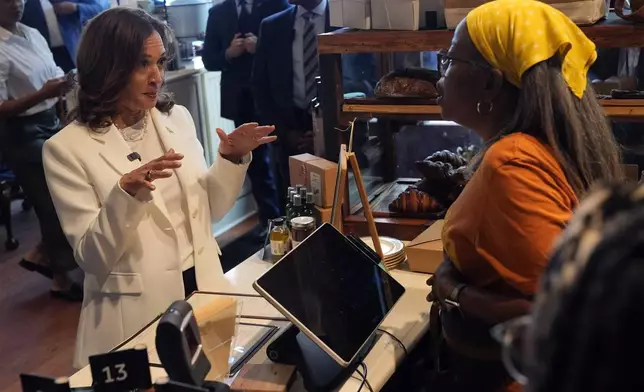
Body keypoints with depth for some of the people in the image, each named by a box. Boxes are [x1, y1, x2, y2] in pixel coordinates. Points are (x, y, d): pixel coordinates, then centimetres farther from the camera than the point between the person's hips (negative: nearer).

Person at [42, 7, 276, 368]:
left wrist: (231, 159, -6)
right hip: (138, 312, -4)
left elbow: (208, 210, 9)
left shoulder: (177, 118, 2)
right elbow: (92, 257, -14)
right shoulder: (67, 148, -11)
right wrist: (126, 193, -28)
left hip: (203, 290, 5)